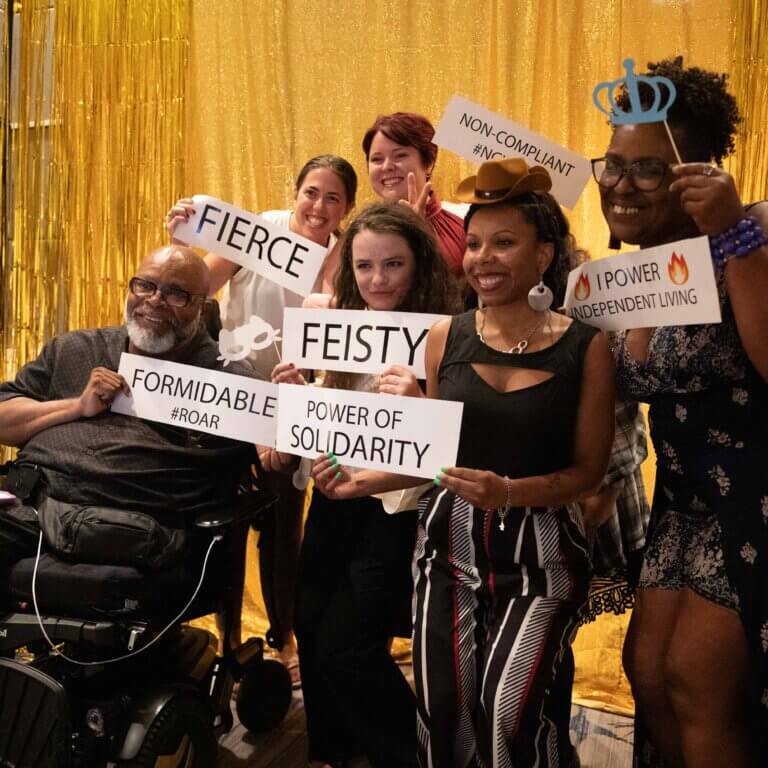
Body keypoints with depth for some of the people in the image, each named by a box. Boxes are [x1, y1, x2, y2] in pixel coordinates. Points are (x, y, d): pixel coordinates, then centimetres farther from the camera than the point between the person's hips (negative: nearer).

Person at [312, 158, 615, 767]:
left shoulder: (585, 347, -6)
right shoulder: (445, 337, 2)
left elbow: (588, 470, -5)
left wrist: (507, 492, -20)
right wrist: (362, 481, -5)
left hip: (541, 549, -2)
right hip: (451, 541, 3)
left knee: (508, 711, -14)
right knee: (443, 712, 0)